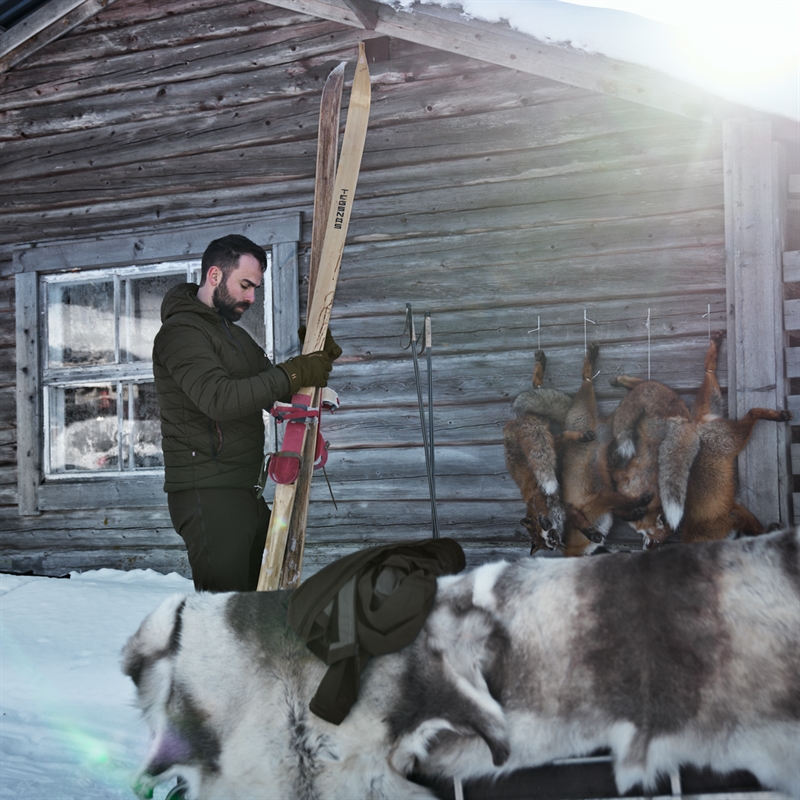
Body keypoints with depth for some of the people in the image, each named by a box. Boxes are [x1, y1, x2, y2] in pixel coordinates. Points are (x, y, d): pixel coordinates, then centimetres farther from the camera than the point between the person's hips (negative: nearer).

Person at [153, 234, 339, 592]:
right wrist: (295, 374, -20)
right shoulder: (181, 331, -9)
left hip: (243, 491, 9)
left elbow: (270, 391, 21)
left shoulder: (234, 334, 22)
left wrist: (313, 359, 2)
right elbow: (220, 398, -24)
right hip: (207, 495, -9)